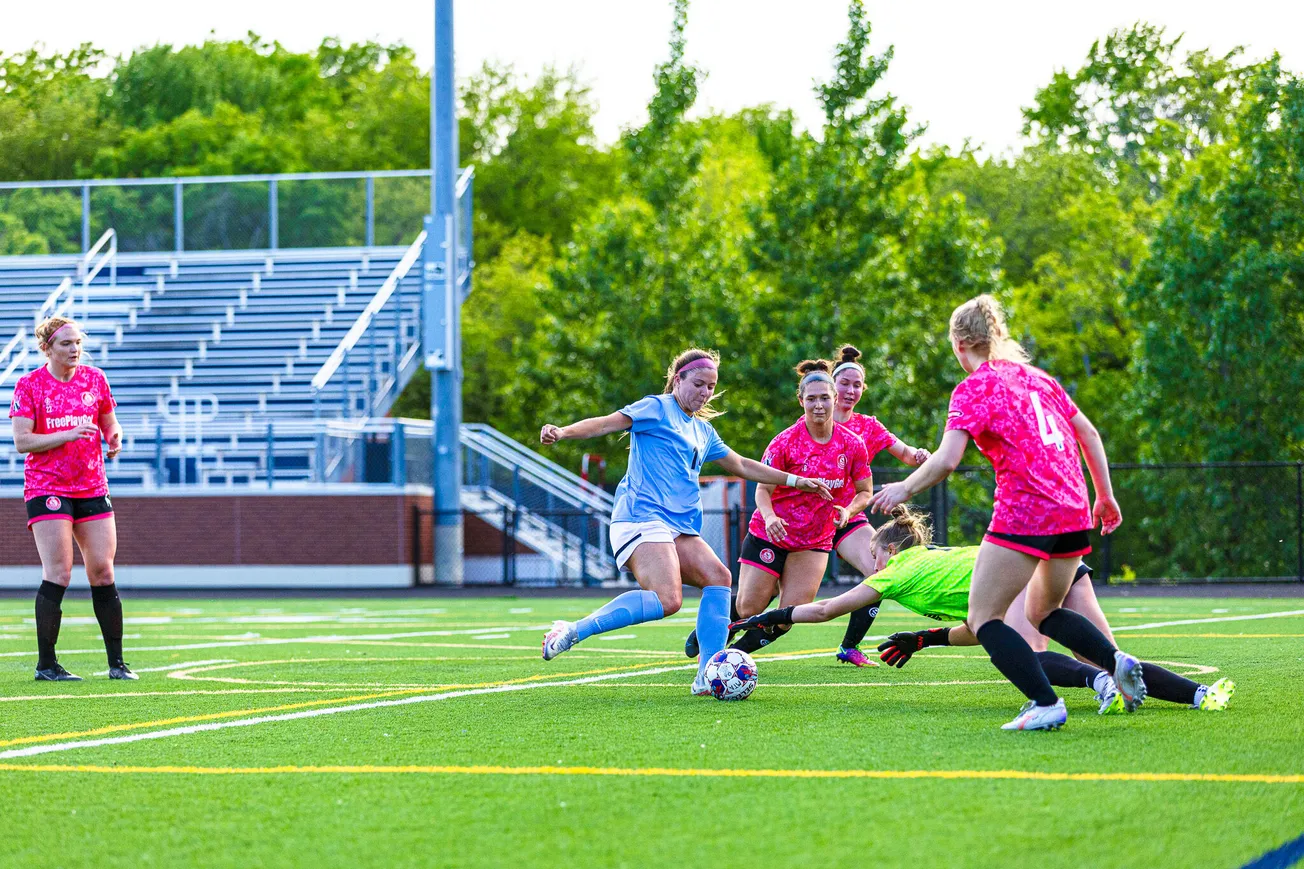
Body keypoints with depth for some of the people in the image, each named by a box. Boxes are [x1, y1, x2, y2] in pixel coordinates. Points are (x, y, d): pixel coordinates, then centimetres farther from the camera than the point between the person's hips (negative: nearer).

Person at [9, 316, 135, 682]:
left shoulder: (94, 378, 8)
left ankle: (117, 662, 7)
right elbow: (21, 440, -10)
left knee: (102, 573, 0)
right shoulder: (29, 385, -4)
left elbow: (109, 422, 19)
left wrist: (114, 436, -5)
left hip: (92, 486, 4)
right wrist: (67, 434, -20)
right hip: (46, 487, -4)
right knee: (58, 574, -11)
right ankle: (46, 664, -4)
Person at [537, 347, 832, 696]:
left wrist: (795, 480, 32)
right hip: (642, 519, -8)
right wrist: (562, 432, -28)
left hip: (680, 528, 8)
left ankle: (707, 678, -12)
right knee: (667, 599, -26)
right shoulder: (656, 408, 2)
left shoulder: (703, 430, 24)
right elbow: (605, 424, -10)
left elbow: (742, 466, 34)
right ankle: (573, 631, -18)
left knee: (718, 576, -12)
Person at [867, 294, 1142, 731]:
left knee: (983, 618, -1)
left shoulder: (974, 387, -4)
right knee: (1043, 612, 24)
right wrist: (1105, 495, 26)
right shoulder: (1036, 376, 18)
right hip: (1073, 510, 8)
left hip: (1024, 511, -8)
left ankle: (1046, 704, -15)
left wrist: (904, 489, 1)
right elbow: (1089, 434, 20)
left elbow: (945, 461, -14)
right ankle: (1118, 662, 2)